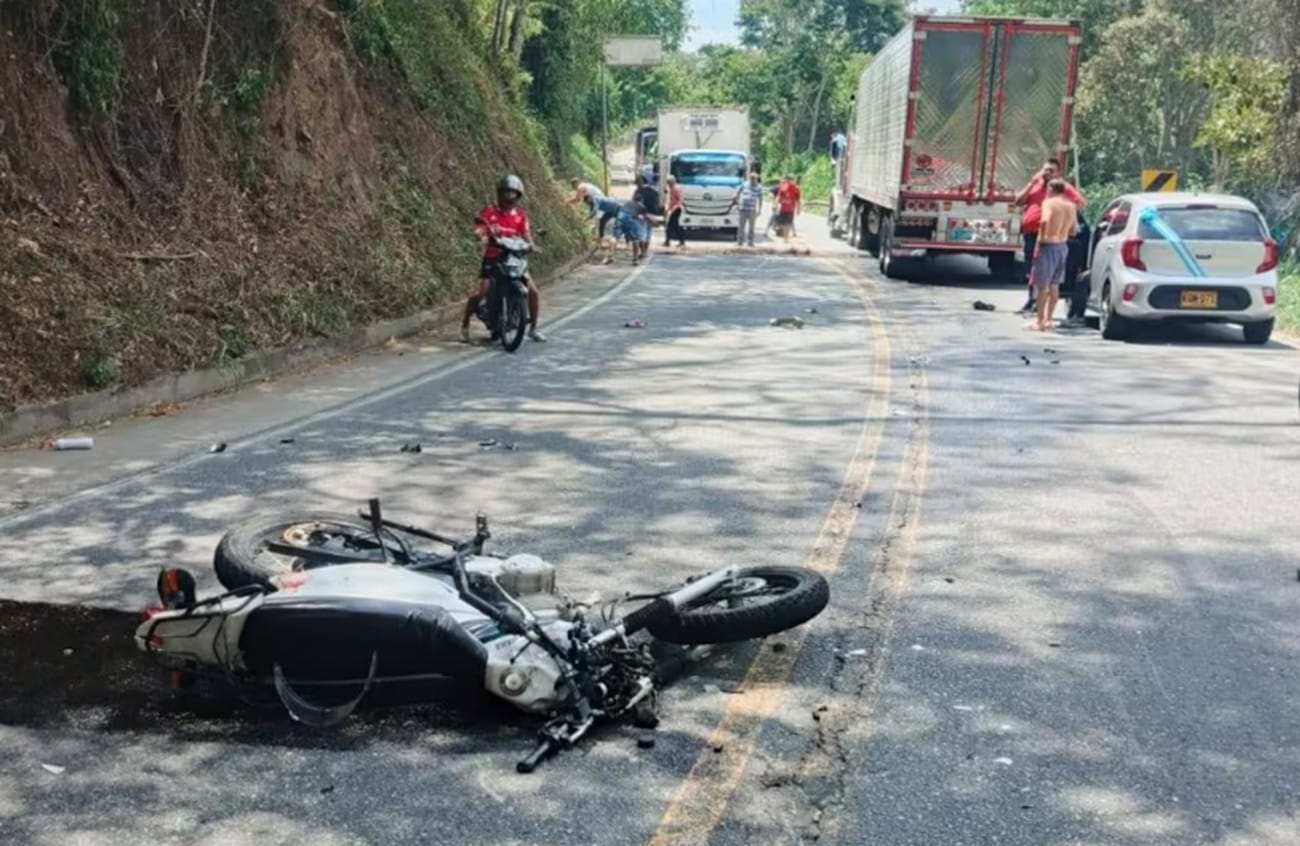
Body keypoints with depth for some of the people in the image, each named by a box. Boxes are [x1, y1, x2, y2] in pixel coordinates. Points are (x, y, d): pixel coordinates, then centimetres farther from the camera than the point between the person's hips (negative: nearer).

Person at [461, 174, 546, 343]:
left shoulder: (521, 216, 7)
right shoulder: (489, 212, -1)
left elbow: (527, 236, -1)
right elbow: (479, 230, -13)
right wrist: (484, 237, -36)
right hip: (493, 258, -3)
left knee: (533, 291, -5)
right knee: (479, 293, -16)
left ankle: (533, 328, 12)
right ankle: (464, 325, 2)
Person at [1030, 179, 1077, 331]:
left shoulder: (1049, 202, -9)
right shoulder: (1071, 206, 10)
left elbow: (1045, 221, -27)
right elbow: (1073, 231, 13)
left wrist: (1039, 242, -22)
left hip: (1048, 246, -6)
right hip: (1063, 246, 6)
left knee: (1042, 285, -1)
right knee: (1054, 285, 15)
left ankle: (1040, 321, -1)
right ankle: (1048, 319, 20)